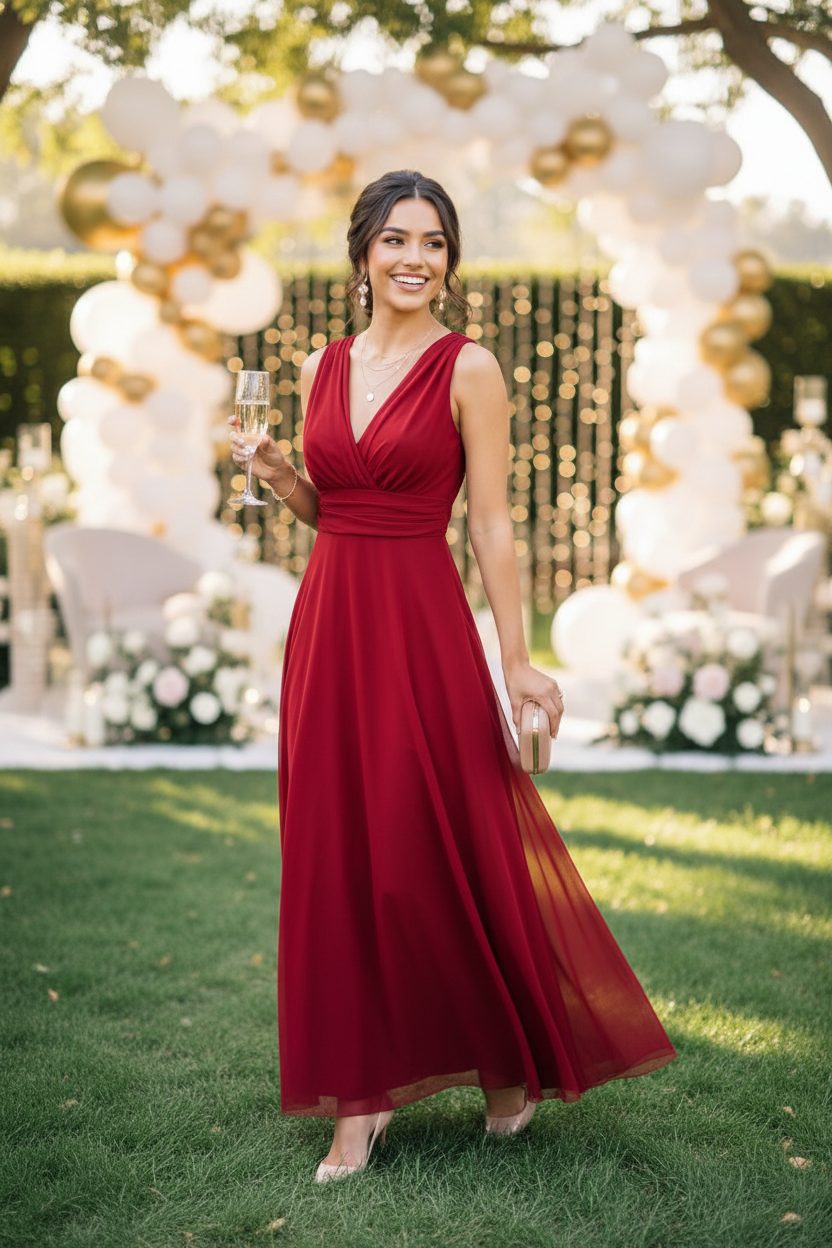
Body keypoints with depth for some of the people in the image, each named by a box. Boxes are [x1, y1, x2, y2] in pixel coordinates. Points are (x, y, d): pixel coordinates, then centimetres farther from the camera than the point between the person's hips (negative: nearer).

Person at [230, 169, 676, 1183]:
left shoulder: (467, 369, -5)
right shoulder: (325, 369, 10)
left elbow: (490, 523, -6)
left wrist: (516, 659, -10)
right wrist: (276, 476, -1)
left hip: (422, 623, -5)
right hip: (328, 617, 5)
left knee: (447, 851, 1)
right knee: (337, 854, 6)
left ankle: (511, 1062, 25)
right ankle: (364, 1093, 17)